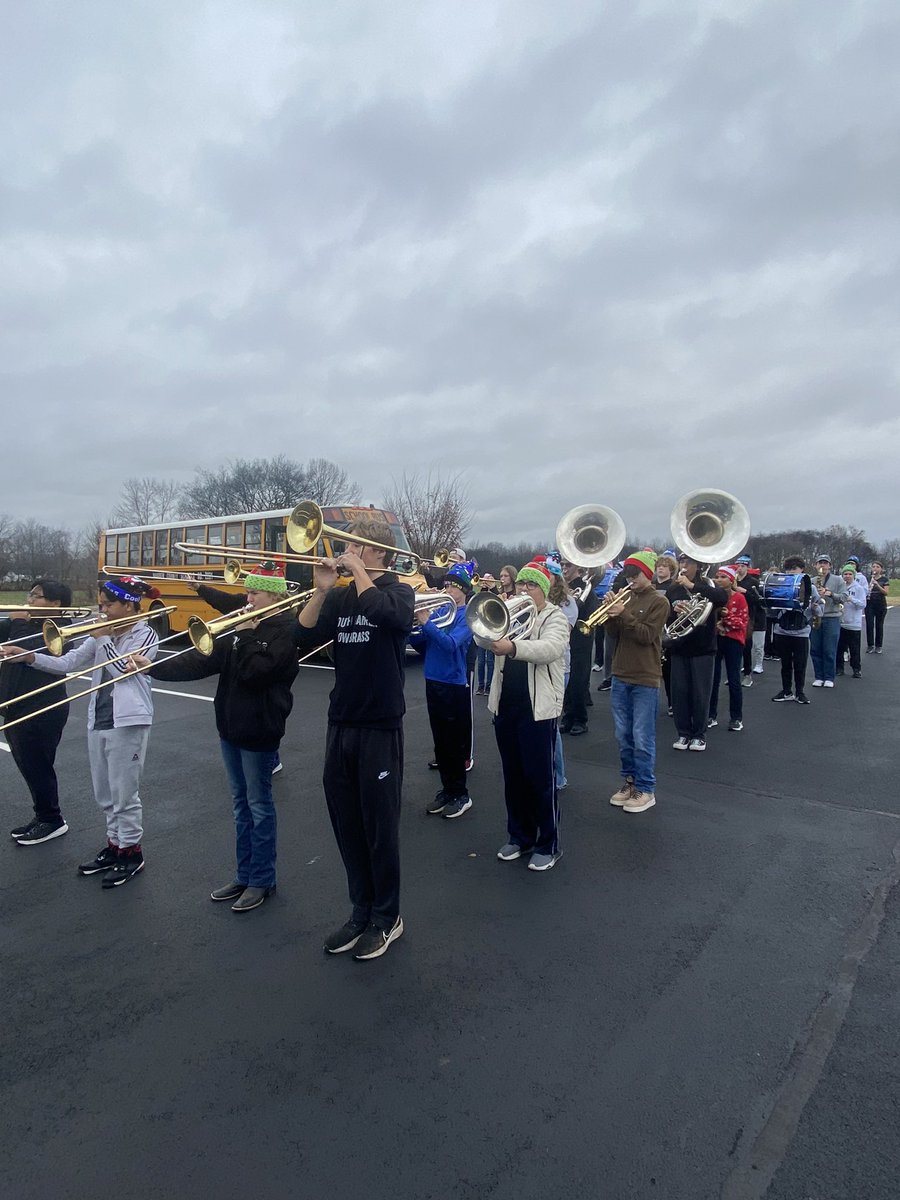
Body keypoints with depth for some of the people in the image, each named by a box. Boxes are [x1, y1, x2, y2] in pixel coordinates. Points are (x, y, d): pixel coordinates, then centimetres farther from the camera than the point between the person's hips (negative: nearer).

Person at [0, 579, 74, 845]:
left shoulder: (57, 628, -14)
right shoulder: (22, 622, 11)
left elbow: (28, 650, -26)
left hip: (41, 712, -9)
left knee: (37, 768, 1)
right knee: (29, 767, 17)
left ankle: (52, 821, 16)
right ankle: (42, 817, 30)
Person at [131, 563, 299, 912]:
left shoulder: (286, 631, -14)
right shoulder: (244, 627, 9)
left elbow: (254, 671, -25)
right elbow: (204, 660, 4)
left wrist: (246, 635, -16)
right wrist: (153, 667, -3)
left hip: (259, 732, -8)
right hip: (231, 727, 8)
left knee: (259, 805, 5)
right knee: (240, 804, 16)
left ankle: (262, 880, 20)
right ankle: (243, 875, 30)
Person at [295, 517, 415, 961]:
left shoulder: (399, 591, -5)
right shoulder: (339, 597, 8)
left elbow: (384, 612, -28)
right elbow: (305, 638, -3)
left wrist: (357, 569, -17)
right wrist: (321, 589, -12)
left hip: (380, 727, -5)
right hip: (340, 724, 5)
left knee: (380, 827, 6)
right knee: (347, 826, 13)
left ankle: (387, 918, 24)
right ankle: (362, 911, 31)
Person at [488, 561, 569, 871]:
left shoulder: (554, 618, -6)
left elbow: (550, 648, -26)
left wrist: (512, 647, -42)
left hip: (538, 709, -6)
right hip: (504, 706, 6)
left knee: (540, 778, 2)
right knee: (513, 776, 15)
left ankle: (548, 845, 16)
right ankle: (519, 837, 29)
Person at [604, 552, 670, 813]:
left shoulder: (658, 601, -6)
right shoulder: (626, 598, 10)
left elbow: (647, 635, -16)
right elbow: (615, 634, 7)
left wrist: (623, 614, -22)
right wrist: (610, 614, -10)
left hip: (645, 679, -6)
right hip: (620, 676, 6)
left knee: (642, 739, 0)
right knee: (623, 736, 12)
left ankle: (646, 790, 11)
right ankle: (629, 782, 26)